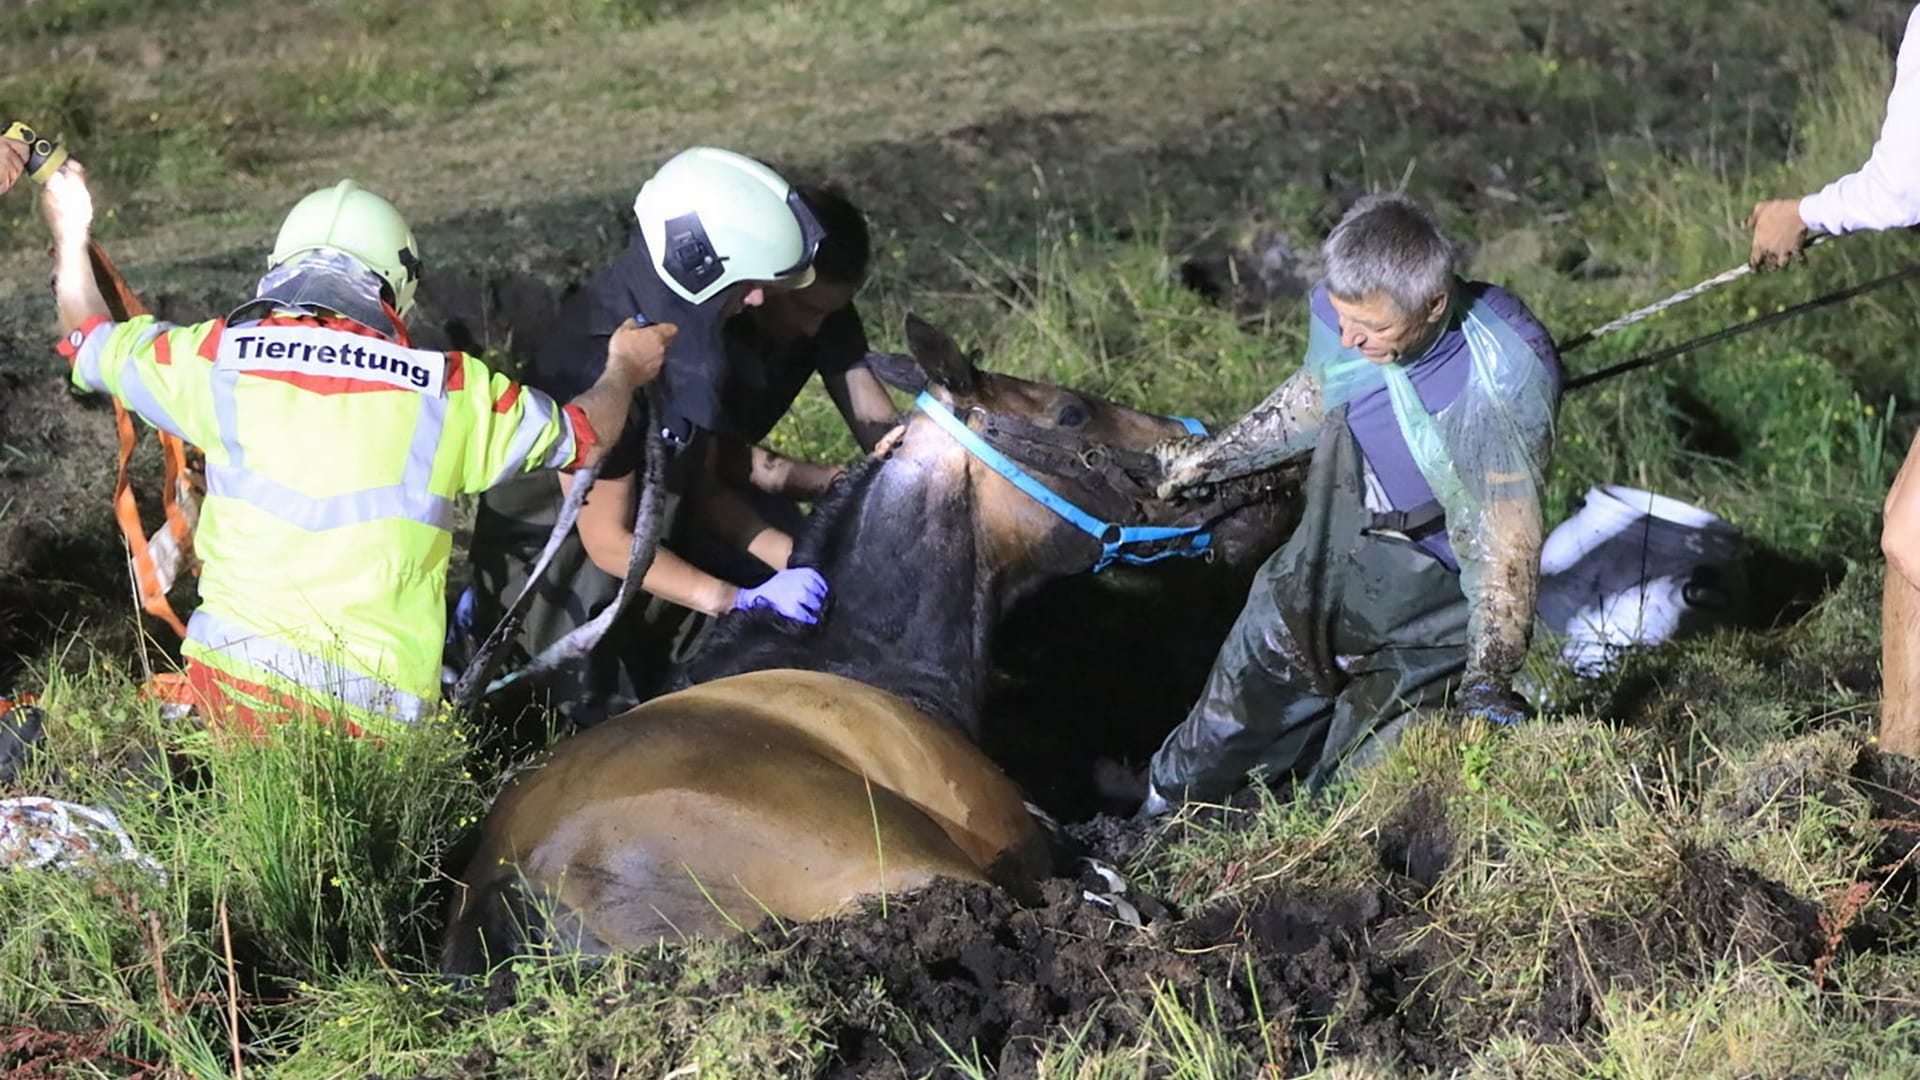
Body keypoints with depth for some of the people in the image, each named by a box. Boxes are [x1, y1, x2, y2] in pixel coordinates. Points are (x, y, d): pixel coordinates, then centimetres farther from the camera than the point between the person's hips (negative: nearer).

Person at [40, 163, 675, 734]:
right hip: (380, 708, -1)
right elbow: (583, 437, 20)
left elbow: (91, 342, 25)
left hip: (231, 673, 2)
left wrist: (70, 237, 44)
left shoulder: (217, 357, 7)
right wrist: (624, 372, 42)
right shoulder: (449, 389, 5)